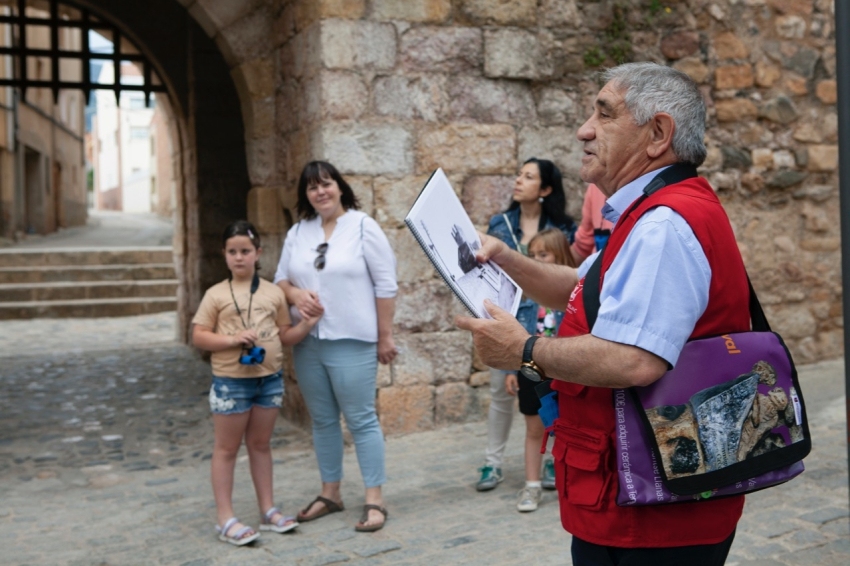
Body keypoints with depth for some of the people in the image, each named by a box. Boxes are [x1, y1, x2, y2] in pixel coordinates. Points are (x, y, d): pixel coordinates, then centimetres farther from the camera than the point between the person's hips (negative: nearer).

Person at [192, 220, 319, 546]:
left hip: (270, 379, 3)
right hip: (230, 381, -3)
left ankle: (268, 510, 24)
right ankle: (226, 519, 12)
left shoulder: (273, 293, 4)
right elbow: (198, 337, -6)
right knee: (227, 448, 6)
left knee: (260, 445, 15)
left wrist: (307, 325, -8)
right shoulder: (216, 295, -5)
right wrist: (232, 339, -20)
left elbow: (284, 335, 9)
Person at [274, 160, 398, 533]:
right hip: (307, 342, 5)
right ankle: (330, 493, 25)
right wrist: (296, 294, -10)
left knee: (361, 419, -1)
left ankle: (374, 500, 7)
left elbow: (385, 286, -5)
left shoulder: (363, 227, -4)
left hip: (351, 342, -5)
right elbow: (281, 279, 14)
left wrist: (385, 336, -7)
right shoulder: (297, 232, 9)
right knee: (322, 420, 13)